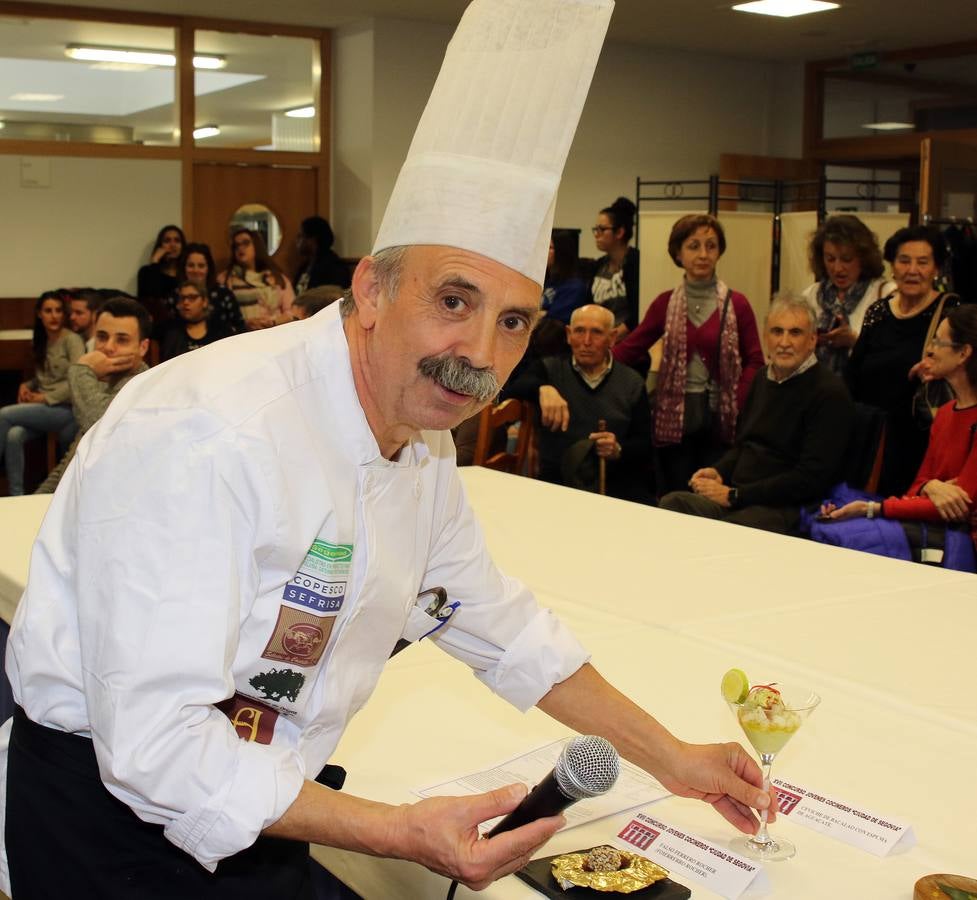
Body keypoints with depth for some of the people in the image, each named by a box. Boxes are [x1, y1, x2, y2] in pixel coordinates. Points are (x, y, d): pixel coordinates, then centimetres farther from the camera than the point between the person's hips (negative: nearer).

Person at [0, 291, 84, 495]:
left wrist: (45, 397, -14)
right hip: (43, 408, 6)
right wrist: (27, 386, 6)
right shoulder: (42, 341, 17)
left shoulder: (72, 340, -6)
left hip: (65, 408, -6)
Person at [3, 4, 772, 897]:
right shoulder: (208, 437, -29)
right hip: (118, 822, -7)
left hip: (256, 812, 7)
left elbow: (499, 626, 12)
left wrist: (672, 760, 12)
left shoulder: (421, 441, 0)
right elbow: (153, 742, -30)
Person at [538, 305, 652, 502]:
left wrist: (619, 450, -11)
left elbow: (646, 446, 11)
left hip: (616, 484, 1)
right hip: (557, 483, -1)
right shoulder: (551, 370, 7)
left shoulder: (632, 383, 10)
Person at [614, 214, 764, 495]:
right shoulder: (665, 303, 5)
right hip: (674, 415, 2)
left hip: (719, 416, -1)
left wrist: (737, 405, -11)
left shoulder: (736, 304, -1)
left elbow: (754, 361, 0)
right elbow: (632, 347, 2)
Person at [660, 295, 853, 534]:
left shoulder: (829, 393, -8)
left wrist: (734, 496, -16)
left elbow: (810, 479, -14)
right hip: (735, 497, 7)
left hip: (784, 507, -7)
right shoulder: (764, 378, 18)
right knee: (672, 503, -22)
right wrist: (719, 472, 6)